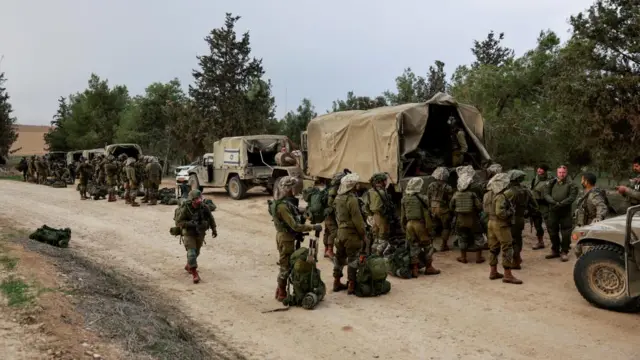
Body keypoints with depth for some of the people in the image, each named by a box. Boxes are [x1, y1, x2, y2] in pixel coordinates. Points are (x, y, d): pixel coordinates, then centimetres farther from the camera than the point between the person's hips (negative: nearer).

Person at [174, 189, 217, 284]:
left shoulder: (204, 208, -12)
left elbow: (211, 218, 4)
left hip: (200, 233, 4)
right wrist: (190, 224, -32)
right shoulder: (185, 209, -22)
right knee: (191, 252, -15)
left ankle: (188, 266, 45)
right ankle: (195, 274, -12)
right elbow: (178, 222, -19)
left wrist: (214, 229, 8)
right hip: (189, 234, -4)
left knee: (196, 252, 19)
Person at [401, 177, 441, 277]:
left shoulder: (404, 199, 4)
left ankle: (415, 269, 11)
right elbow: (426, 214, -10)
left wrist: (404, 226, 18)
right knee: (427, 245, 10)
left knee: (413, 246, 11)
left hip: (409, 223, 5)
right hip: (419, 223, -5)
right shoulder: (422, 198, -11)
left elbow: (402, 215, 10)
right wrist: (428, 226, -5)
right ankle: (429, 267, 16)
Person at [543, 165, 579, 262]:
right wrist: (554, 202, -17)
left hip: (566, 212, -4)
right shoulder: (551, 183, 8)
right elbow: (546, 194, -1)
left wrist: (560, 204, -21)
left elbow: (572, 197, -12)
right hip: (553, 211, 4)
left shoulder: (571, 185, -2)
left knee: (565, 233, -2)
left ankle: (564, 252, 10)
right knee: (552, 232, 11)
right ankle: (555, 251, 26)